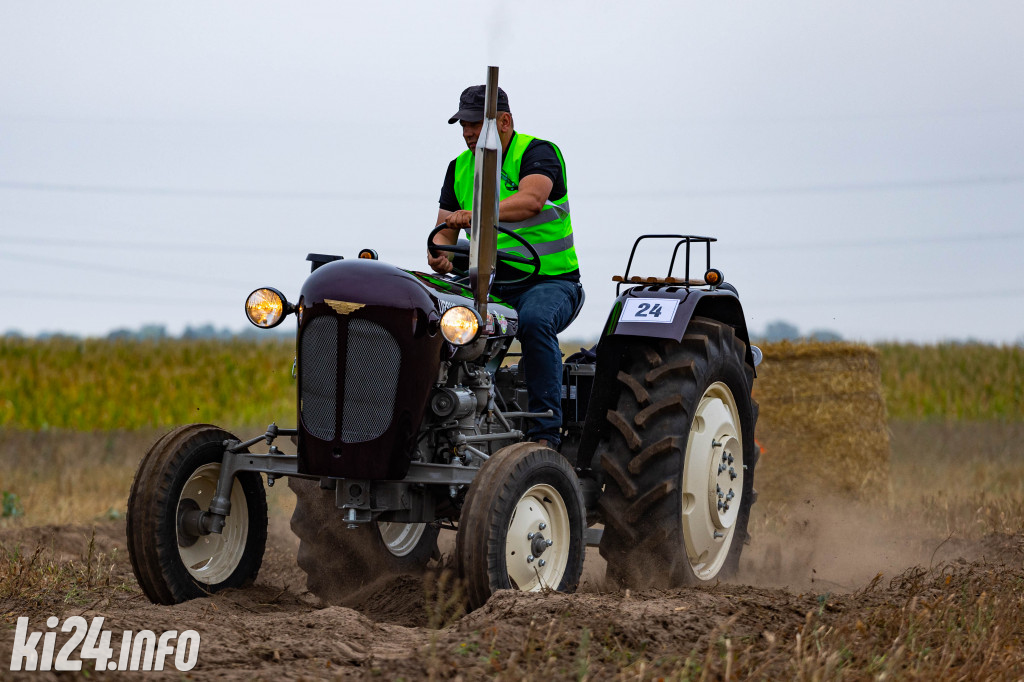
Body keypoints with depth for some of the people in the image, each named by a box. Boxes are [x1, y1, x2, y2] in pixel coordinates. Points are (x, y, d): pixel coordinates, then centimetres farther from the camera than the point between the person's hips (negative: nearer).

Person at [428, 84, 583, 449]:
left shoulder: (538, 153, -7)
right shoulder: (460, 168, 11)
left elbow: (531, 200, -28)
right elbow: (445, 231, 8)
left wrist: (477, 213, -42)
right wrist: (440, 256, -17)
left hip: (548, 281, -5)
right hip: (489, 285, 5)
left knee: (535, 320, -38)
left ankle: (546, 431, -33)